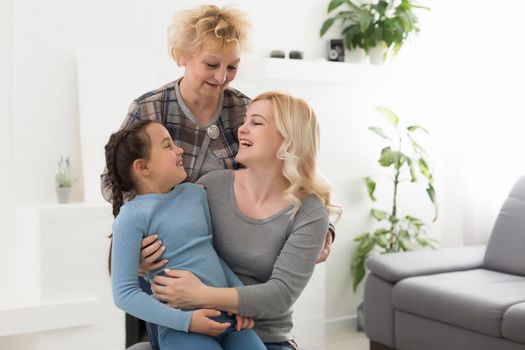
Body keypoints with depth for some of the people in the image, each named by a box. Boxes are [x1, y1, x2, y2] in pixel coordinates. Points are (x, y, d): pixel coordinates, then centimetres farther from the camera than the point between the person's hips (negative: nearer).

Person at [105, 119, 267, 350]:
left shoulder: (195, 193, 9)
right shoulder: (133, 216, -10)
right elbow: (124, 293, -11)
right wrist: (186, 320, -16)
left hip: (228, 316, 6)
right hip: (181, 328, -6)